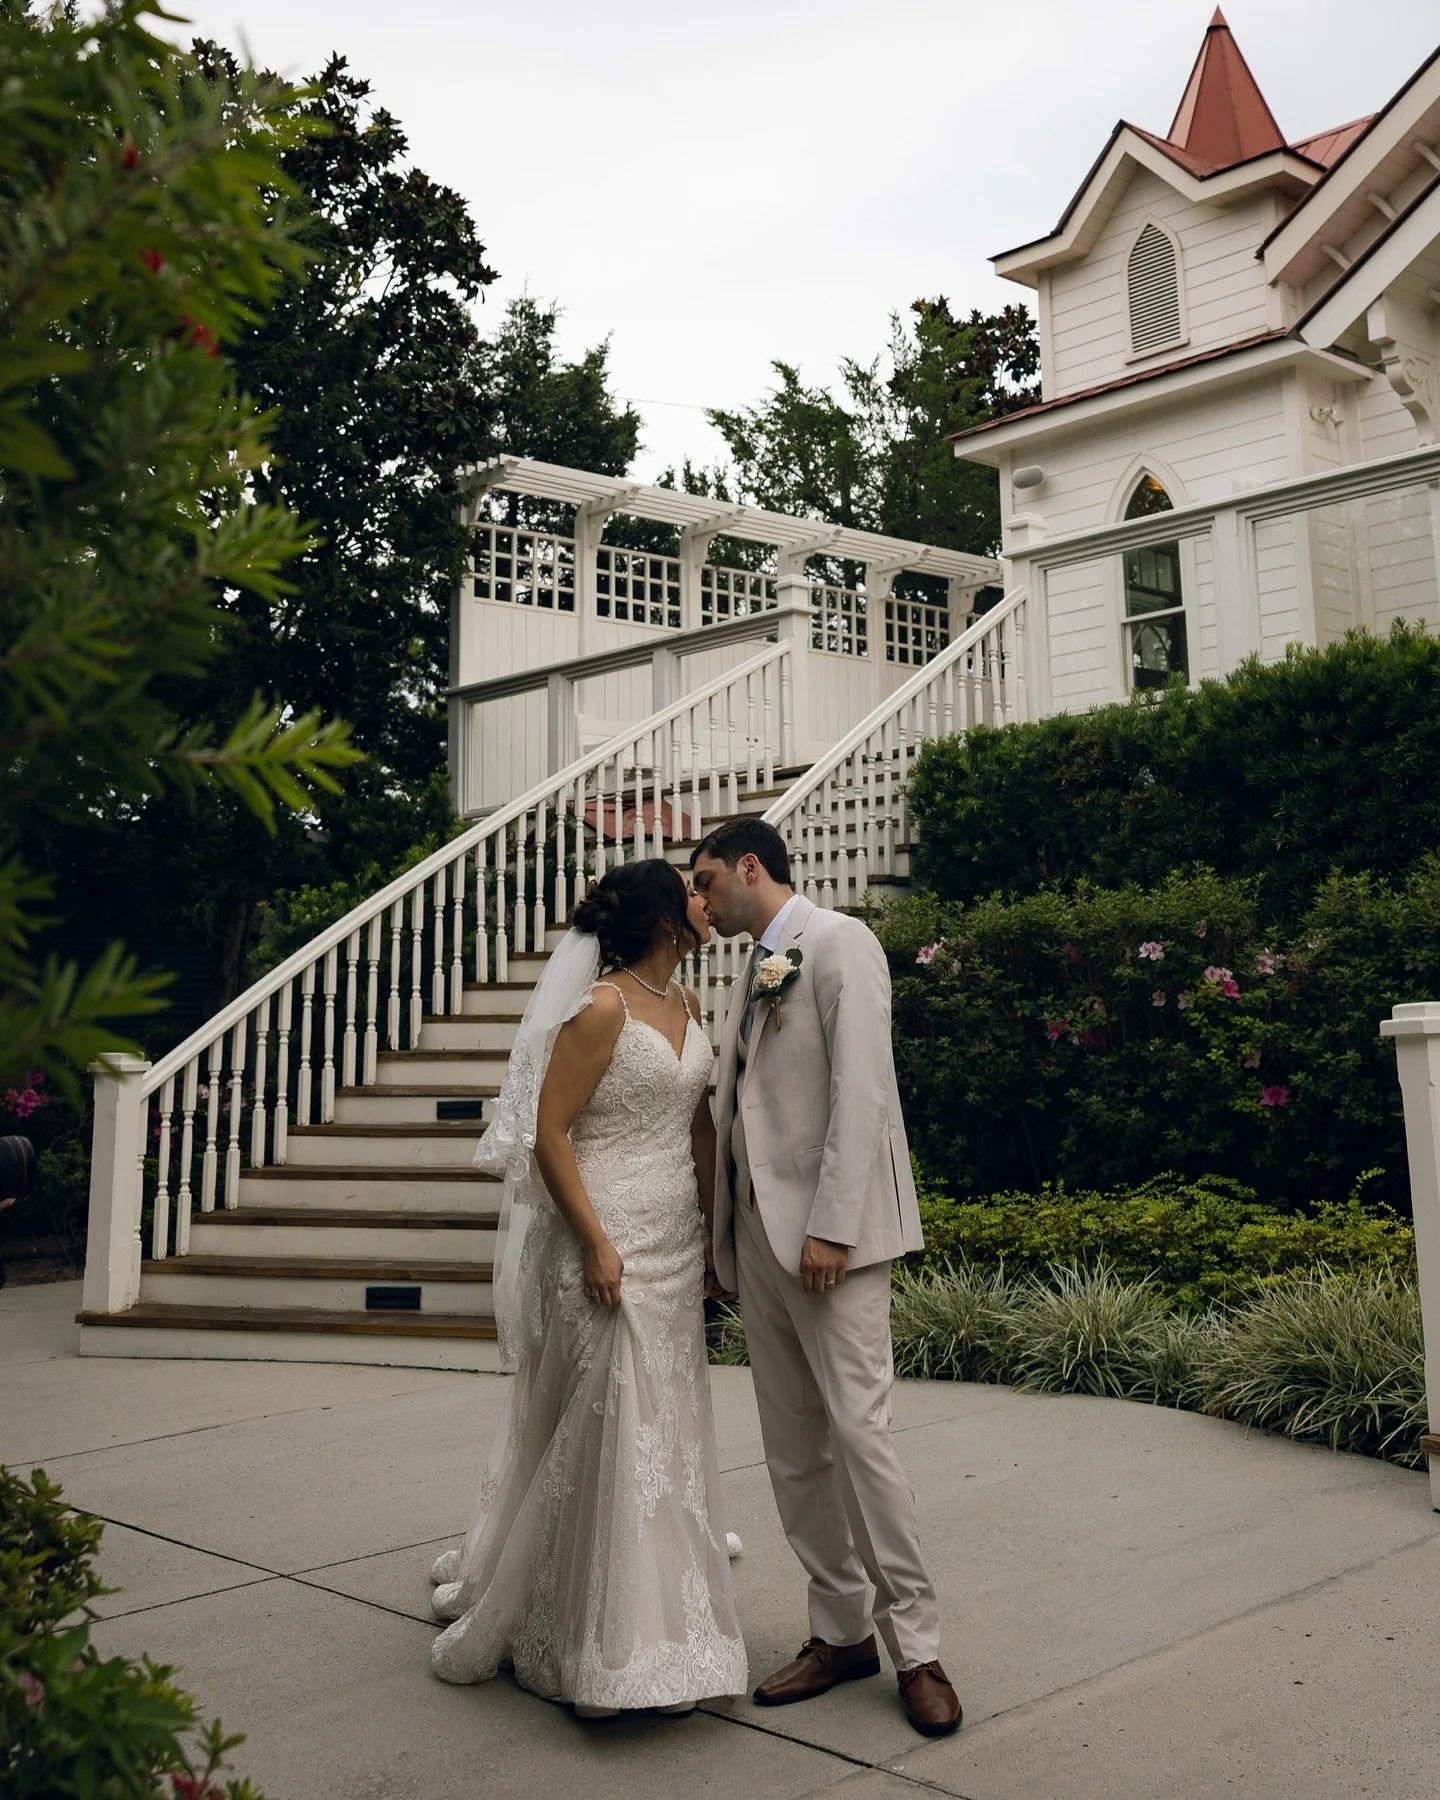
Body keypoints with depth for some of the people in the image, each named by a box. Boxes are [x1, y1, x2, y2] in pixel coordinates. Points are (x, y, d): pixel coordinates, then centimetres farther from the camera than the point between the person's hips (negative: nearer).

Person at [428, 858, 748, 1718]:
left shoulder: (687, 1005, 9)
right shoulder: (602, 1009, -14)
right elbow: (548, 1133, -15)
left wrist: (714, 1228, 12)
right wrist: (595, 1243, -19)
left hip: (678, 1241, 8)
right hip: (610, 1236, -8)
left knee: (667, 1424, 14)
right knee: (606, 1426, -2)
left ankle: (662, 1629, 28)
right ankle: (598, 1647, 13)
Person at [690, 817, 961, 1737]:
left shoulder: (839, 942, -6)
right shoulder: (755, 972, 19)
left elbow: (862, 1090, -15)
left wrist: (831, 1226, -20)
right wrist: (726, 1236, 13)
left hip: (827, 1234, -8)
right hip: (758, 1233, 8)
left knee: (858, 1432, -8)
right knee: (793, 1450, 10)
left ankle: (916, 1645, 6)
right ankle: (842, 1631, 21)